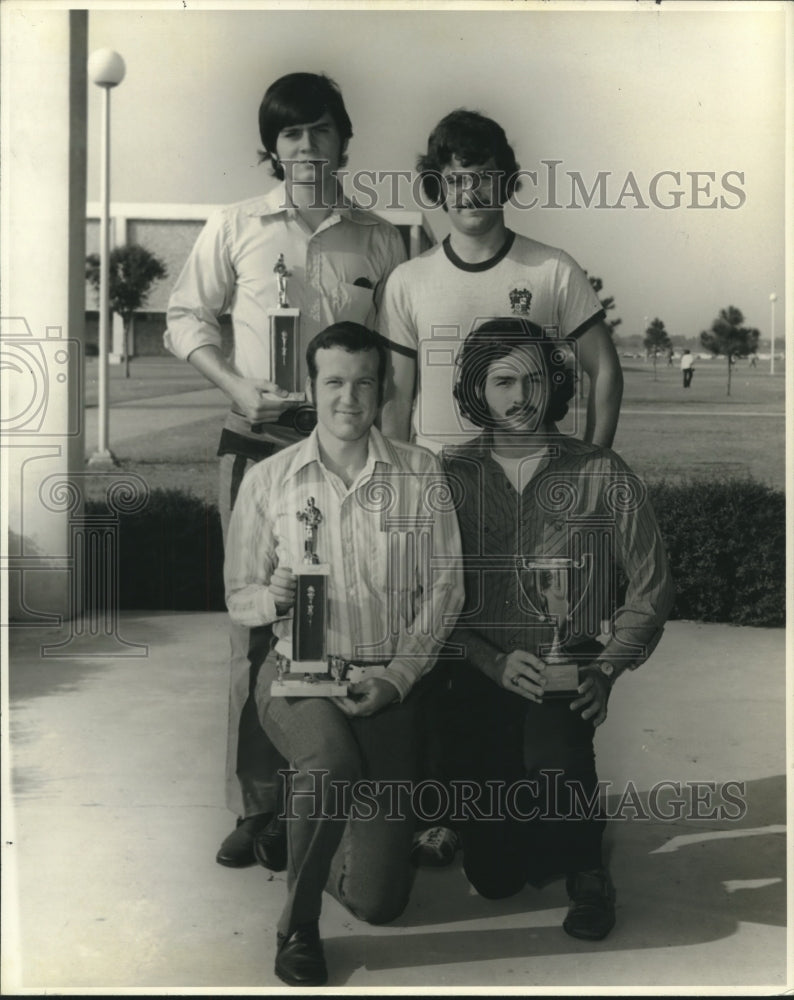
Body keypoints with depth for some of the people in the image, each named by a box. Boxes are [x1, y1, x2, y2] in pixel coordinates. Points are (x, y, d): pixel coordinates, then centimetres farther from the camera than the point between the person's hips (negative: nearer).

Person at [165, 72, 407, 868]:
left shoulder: (379, 242, 7)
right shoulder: (235, 229, 5)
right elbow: (186, 318, 8)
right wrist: (239, 387, -7)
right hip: (258, 445, 0)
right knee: (257, 622, 1)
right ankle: (256, 804, 11)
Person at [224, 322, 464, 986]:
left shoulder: (421, 474, 3)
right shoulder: (268, 481, 3)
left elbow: (445, 588, 1)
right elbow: (238, 597, 8)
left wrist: (397, 677, -11)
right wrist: (271, 597, -16)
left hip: (390, 682, 1)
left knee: (379, 899, -2)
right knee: (330, 764, -38)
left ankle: (322, 849, 36)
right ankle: (298, 926, -11)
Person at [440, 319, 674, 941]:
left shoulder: (602, 475, 3)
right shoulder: (450, 477, 3)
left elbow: (651, 585, 3)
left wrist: (606, 669, -10)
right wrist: (494, 661, -14)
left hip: (573, 672, -1)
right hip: (483, 674, 1)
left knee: (551, 748, -35)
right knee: (493, 876, -2)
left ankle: (586, 871, -3)